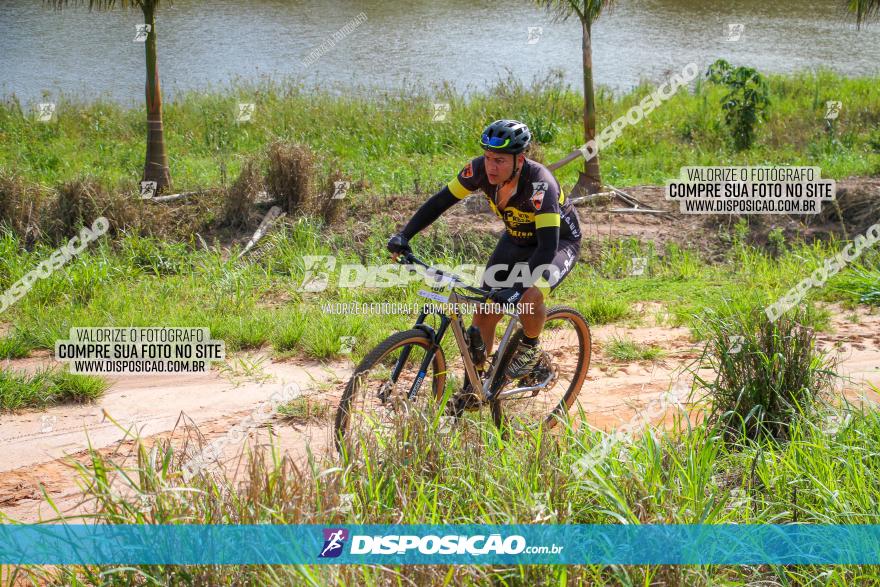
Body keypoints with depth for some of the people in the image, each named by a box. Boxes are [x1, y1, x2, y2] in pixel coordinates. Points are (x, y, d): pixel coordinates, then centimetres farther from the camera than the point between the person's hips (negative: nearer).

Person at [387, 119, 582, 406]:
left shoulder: (539, 184, -38)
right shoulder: (481, 169, -23)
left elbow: (548, 245, -43)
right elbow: (440, 201, -13)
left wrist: (517, 290, -54)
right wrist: (404, 235, -25)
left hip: (559, 242, -6)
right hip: (517, 240, 6)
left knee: (530, 297, -32)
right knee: (485, 311, -3)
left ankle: (530, 348, 0)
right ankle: (472, 389, 10)